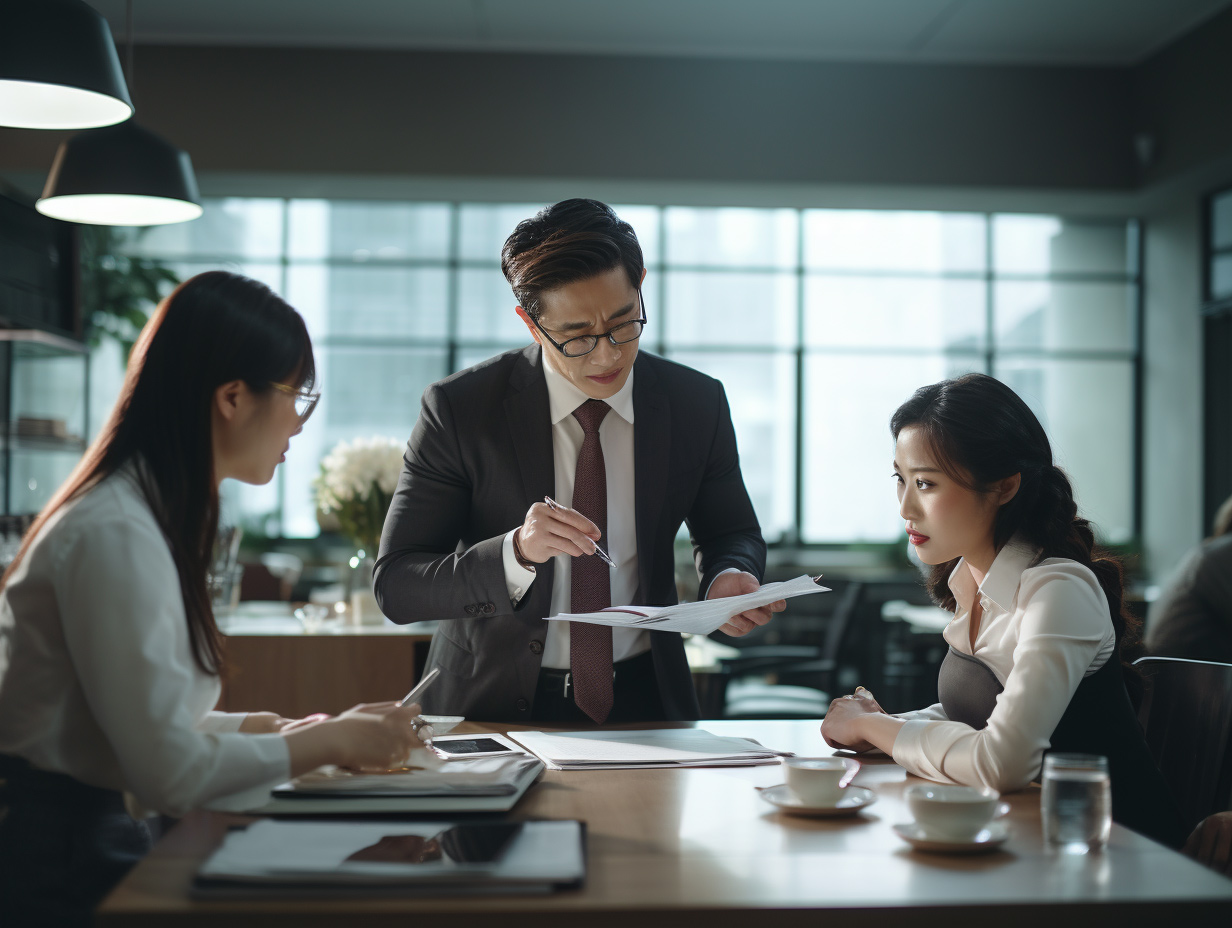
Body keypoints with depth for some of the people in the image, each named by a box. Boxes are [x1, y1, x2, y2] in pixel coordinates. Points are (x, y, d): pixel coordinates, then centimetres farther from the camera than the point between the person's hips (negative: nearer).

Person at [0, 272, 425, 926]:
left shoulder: (157, 518, 12)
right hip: (55, 863, -9)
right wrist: (330, 741, -9)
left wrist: (280, 728, 5)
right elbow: (172, 769, -20)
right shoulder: (116, 538, -20)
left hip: (92, 833, 9)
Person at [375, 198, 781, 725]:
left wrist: (727, 578, -9)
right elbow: (394, 586, -11)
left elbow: (730, 533, 15)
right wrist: (515, 553, -28)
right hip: (495, 706, -1)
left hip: (644, 701, 2)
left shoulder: (697, 404, -2)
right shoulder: (459, 409, -11)